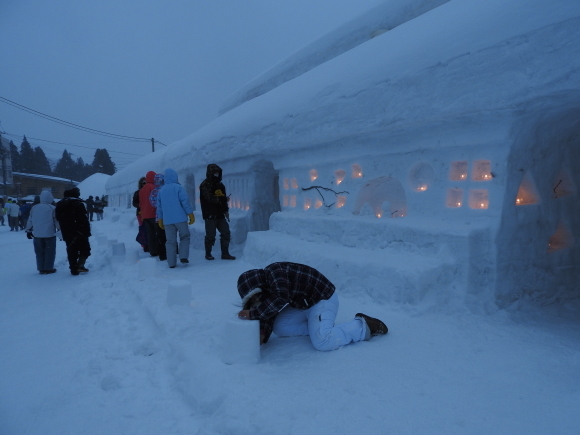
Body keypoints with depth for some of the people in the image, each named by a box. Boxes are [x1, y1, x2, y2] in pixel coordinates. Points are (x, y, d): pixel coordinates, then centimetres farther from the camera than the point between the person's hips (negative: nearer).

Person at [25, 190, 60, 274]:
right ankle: (48, 269, 5)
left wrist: (29, 230, 21)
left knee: (40, 252, 11)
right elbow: (57, 221, -5)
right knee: (49, 252, 3)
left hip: (37, 235, 4)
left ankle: (41, 269, 13)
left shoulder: (34, 208, 7)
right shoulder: (52, 208, -8)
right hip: (49, 234, -4)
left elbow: (30, 221, 12)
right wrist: (60, 230, 5)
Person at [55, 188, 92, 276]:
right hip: (79, 232, -6)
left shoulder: (60, 204, 11)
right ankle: (80, 265, -10)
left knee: (71, 251, 11)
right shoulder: (78, 204, -12)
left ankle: (74, 269, 12)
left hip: (67, 234, 6)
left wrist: (64, 232, 19)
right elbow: (84, 220, -16)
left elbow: (58, 219, 15)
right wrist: (87, 232, -11)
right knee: (85, 248, 6)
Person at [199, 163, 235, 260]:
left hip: (220, 214, 7)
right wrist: (224, 199, -18)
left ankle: (225, 254, 11)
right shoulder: (205, 185, -8)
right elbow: (210, 199, -21)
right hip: (210, 215, -7)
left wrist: (226, 211, 13)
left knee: (226, 233, 4)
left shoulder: (220, 185, 16)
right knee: (210, 235, -1)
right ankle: (208, 254, 15)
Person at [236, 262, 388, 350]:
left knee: (322, 342, -23)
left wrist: (253, 314, -33)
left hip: (323, 299, -9)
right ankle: (319, 327, 9)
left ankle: (363, 326, -5)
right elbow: (270, 311, 1)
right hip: (303, 304, 10)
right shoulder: (267, 285, 2)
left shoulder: (273, 272, -27)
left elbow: (280, 299, -42)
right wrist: (263, 333, -16)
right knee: (279, 327, 2)